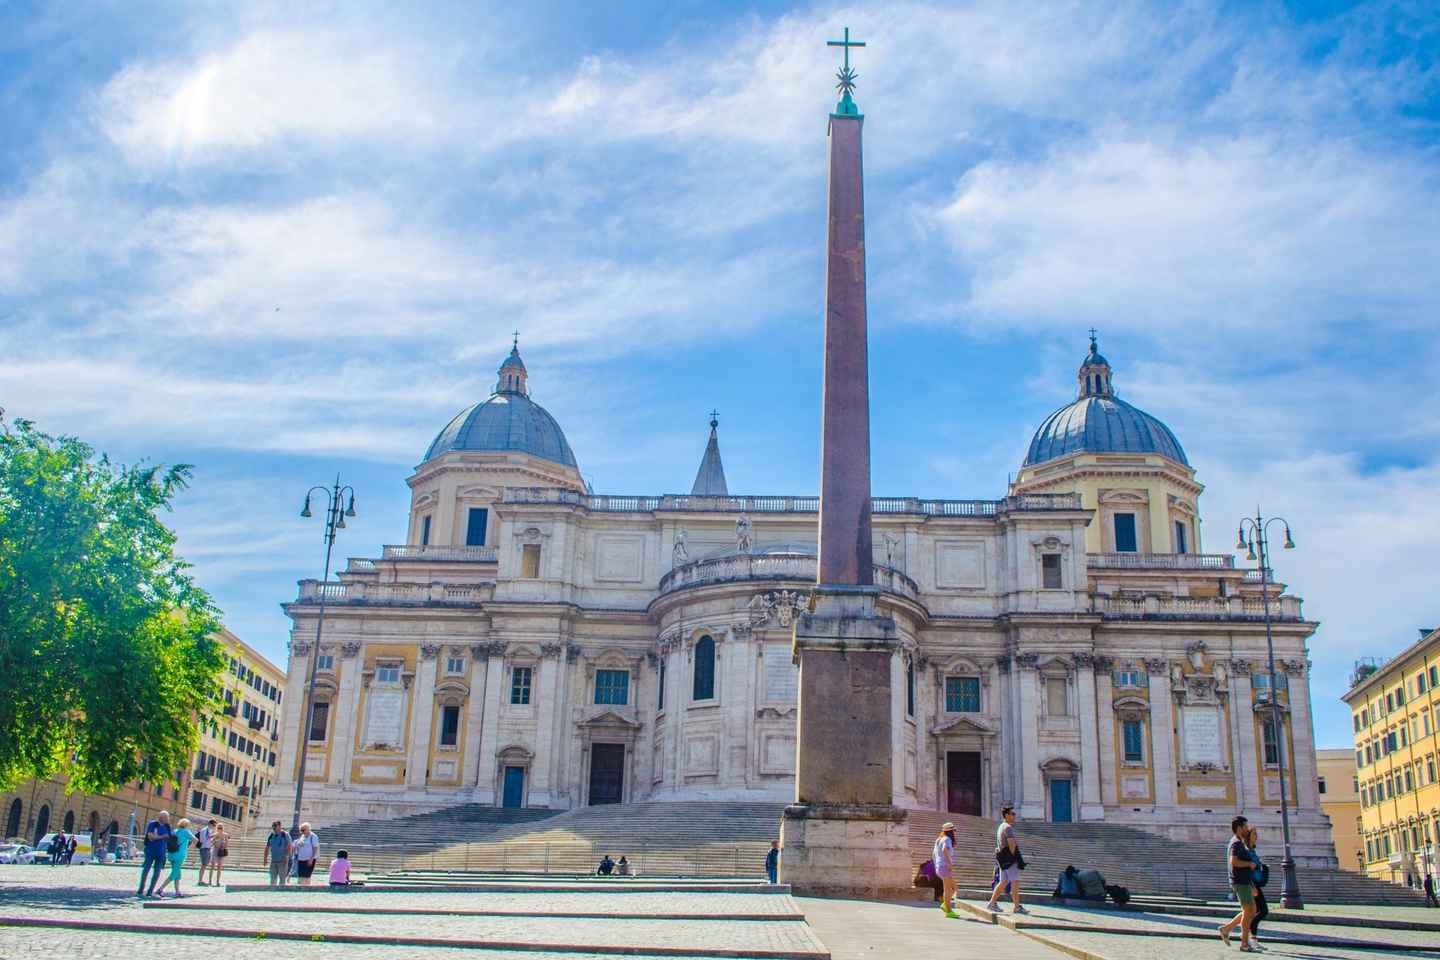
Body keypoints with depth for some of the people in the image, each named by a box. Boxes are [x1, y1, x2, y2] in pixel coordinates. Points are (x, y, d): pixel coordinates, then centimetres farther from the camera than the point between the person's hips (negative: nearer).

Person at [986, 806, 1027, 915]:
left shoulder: (1001, 827, 20)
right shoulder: (1008, 827, -12)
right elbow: (1011, 844, -20)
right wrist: (1014, 857, -13)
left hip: (1003, 859, 10)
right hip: (1010, 858, -10)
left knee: (1003, 881, 11)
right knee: (1015, 881, -8)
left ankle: (992, 903, 9)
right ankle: (1016, 907, -8)